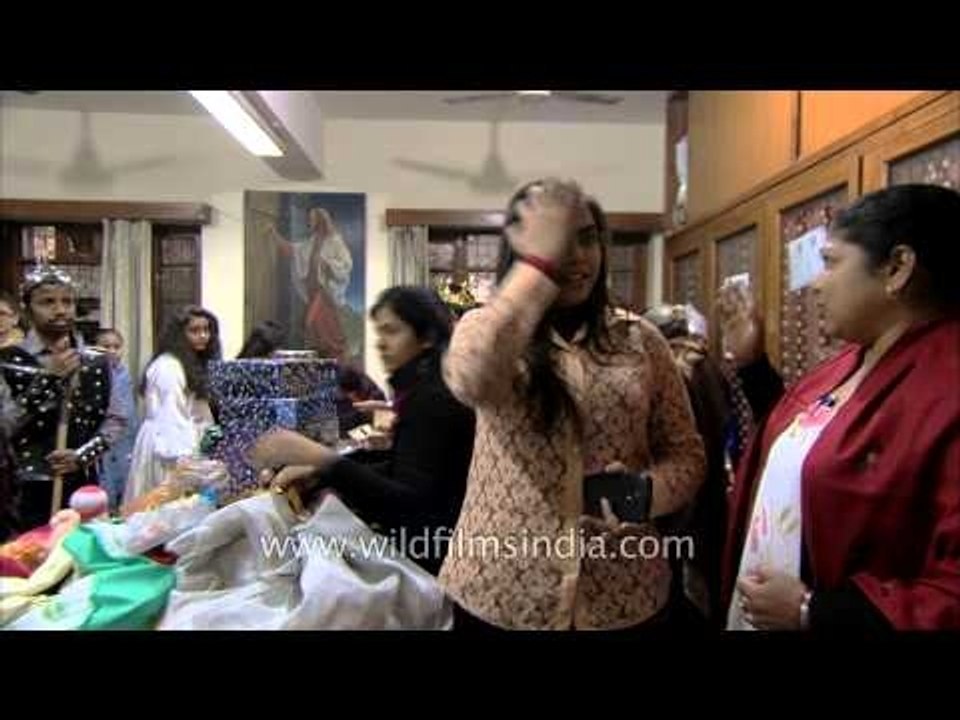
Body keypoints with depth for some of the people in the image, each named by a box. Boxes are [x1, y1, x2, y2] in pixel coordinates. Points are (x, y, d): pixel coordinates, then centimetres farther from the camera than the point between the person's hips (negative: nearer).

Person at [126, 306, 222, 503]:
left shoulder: (197, 364, 15)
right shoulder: (168, 366, -15)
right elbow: (172, 415, -20)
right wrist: (184, 455, -24)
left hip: (185, 443, 9)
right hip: (169, 448, -9)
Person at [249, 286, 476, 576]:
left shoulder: (433, 399, -19)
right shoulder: (424, 390, 9)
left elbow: (409, 503, -26)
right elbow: (398, 472, 12)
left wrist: (320, 458, -34)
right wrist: (318, 473, 1)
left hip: (434, 559, -8)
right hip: (425, 545, 8)